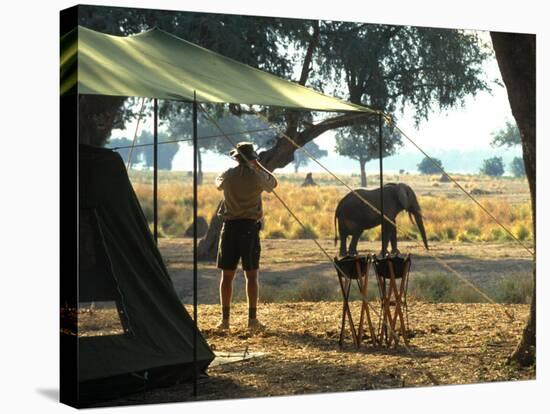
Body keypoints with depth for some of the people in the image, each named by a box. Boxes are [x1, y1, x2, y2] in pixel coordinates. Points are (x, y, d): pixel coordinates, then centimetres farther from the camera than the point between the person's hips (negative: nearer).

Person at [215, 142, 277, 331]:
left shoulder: (228, 175, 0)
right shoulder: (257, 176, -6)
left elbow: (218, 184, 24)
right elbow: (273, 183, 16)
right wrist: (258, 166, 19)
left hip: (230, 226, 2)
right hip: (250, 227, -1)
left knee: (227, 275, 6)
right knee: (251, 275, 3)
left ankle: (225, 319, 5)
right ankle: (252, 319, 0)